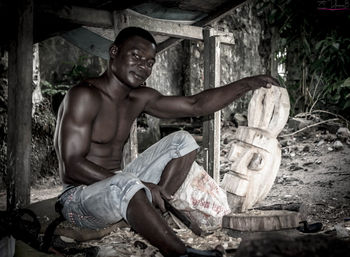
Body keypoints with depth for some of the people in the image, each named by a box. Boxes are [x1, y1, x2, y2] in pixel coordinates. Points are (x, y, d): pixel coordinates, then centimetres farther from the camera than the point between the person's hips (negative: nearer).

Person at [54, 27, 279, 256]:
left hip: (115, 188, 9)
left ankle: (149, 211, -18)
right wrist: (141, 185, -29)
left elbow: (195, 105, 9)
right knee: (127, 184, -42)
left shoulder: (139, 98, 8)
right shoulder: (85, 95, -17)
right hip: (78, 199, -8)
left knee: (182, 141, 1)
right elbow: (72, 166, -24)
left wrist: (248, 84, 2)